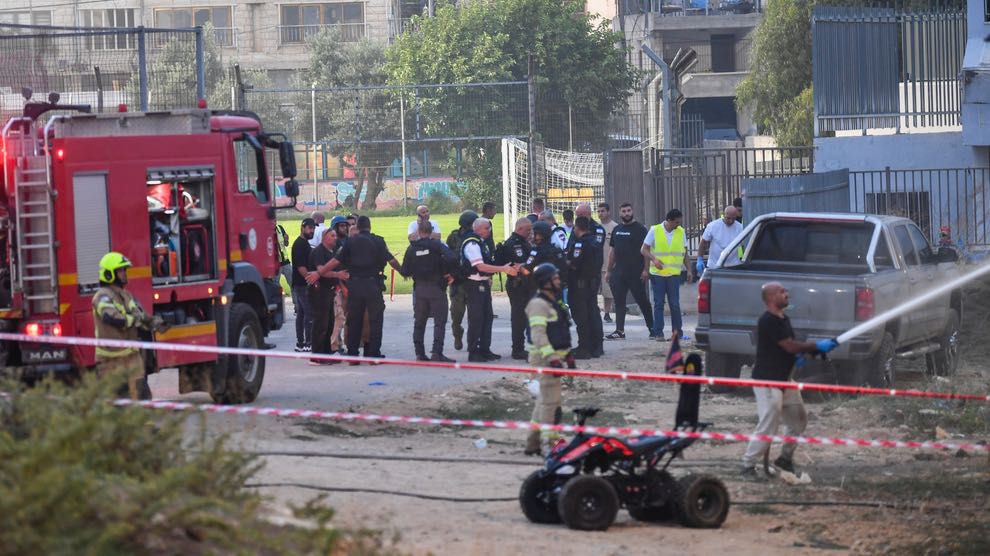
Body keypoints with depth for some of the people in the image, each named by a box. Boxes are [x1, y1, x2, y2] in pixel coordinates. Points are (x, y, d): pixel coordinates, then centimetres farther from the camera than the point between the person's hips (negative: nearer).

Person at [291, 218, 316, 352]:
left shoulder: (304, 243, 18)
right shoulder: (299, 244, -14)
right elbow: (300, 267, -21)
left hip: (301, 284, 11)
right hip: (303, 284, -11)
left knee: (301, 314, 11)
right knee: (309, 313, -10)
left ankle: (300, 343, 14)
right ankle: (308, 343, -10)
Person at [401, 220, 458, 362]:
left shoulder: (412, 248, 1)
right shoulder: (437, 245, -8)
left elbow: (405, 271, 1)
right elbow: (451, 258, -23)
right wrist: (447, 272, -7)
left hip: (419, 289, 3)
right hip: (436, 287, -3)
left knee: (419, 323, 13)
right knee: (440, 322, -2)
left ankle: (420, 353, 12)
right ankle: (437, 353, -12)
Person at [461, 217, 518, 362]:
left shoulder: (481, 242, 13)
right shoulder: (471, 244, -17)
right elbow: (481, 266, -25)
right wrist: (503, 269, -25)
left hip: (484, 283, 10)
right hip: (474, 284, -10)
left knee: (487, 317, 12)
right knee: (476, 319, -6)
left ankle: (485, 350, 19)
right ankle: (473, 353, -1)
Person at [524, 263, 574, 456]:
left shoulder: (554, 302, 18)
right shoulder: (538, 304, -15)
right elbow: (538, 334, -22)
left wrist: (568, 355, 24)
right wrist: (551, 358, -27)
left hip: (555, 356, 11)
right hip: (545, 358, -11)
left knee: (544, 401, 14)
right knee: (551, 402, -11)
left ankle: (533, 444, 21)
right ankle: (552, 443, -10)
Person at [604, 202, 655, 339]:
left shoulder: (639, 229, -3)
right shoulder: (616, 230, 15)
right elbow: (612, 251, 20)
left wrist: (646, 270, -16)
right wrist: (608, 270, 16)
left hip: (636, 273, -6)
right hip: (619, 272, 6)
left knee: (642, 301, 1)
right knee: (619, 301, 1)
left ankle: (652, 328, 11)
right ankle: (620, 331, 2)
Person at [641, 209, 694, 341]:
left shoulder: (681, 232, 7)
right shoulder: (654, 230, -1)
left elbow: (685, 252, 15)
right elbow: (644, 249, 0)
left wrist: (688, 270, 9)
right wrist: (654, 259, -17)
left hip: (674, 274, 1)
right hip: (657, 274, -1)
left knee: (674, 304, -1)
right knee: (658, 304, 1)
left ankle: (677, 331, 6)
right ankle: (658, 333, 5)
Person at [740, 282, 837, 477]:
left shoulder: (783, 320, 12)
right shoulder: (768, 322, -19)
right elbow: (789, 346, -21)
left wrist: (797, 356, 1)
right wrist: (817, 346, -15)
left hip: (783, 379, 10)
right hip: (767, 380, -10)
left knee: (799, 419, 15)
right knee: (768, 426, -13)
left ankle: (785, 459, 27)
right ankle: (748, 465, -6)